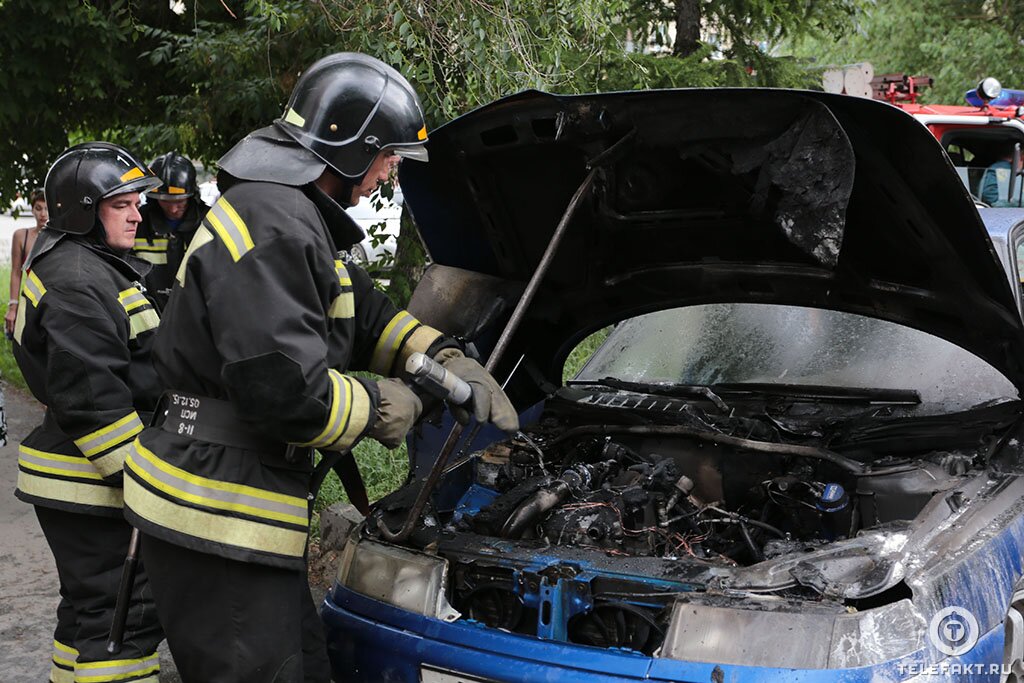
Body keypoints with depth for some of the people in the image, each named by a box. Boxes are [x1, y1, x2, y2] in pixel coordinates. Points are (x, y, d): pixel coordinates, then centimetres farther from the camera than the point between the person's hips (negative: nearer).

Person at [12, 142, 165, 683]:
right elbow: (89, 397, -25)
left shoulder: (97, 266, 17)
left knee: (90, 603, 20)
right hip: (90, 487, -11)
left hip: (87, 481, 11)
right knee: (122, 615, -9)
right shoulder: (76, 278, -18)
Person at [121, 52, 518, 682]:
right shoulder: (273, 225, -19)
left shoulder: (298, 217, 17)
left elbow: (366, 313, 26)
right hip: (217, 518, -11)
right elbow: (285, 388, -26)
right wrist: (379, 408, -9)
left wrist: (448, 360, 12)